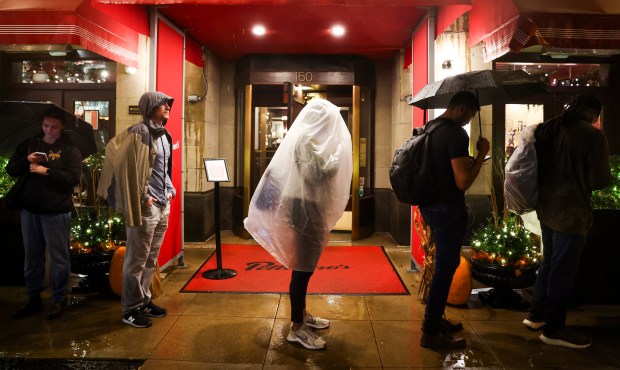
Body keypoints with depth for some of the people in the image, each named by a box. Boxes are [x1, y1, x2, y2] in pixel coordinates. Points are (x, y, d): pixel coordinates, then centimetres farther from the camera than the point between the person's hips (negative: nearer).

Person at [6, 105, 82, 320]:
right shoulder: (29, 144, 12)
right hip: (29, 210, 5)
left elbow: (73, 178, -14)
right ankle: (33, 298, 26)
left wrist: (46, 171, -19)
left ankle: (58, 299, 16)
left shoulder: (70, 149, -3)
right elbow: (10, 170, 9)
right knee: (32, 257, 13)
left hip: (56, 212, -4)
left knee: (58, 258, 3)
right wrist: (27, 161, -9)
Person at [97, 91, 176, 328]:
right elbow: (127, 168, -16)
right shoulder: (139, 133, -12)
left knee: (151, 259, 16)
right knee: (137, 260, 1)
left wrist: (171, 191, 13)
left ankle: (144, 300, 28)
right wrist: (141, 197, -15)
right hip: (146, 207, -8)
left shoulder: (164, 135, 15)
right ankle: (130, 309, 12)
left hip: (163, 206, 8)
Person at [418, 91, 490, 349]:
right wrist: (482, 153, -12)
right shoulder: (456, 134, -19)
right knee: (446, 266, 0)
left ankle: (435, 318, 33)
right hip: (447, 209, -10)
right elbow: (463, 182, -23)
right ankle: (431, 333, 10)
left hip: (430, 204, 10)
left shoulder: (430, 127, 10)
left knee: (443, 262, 21)